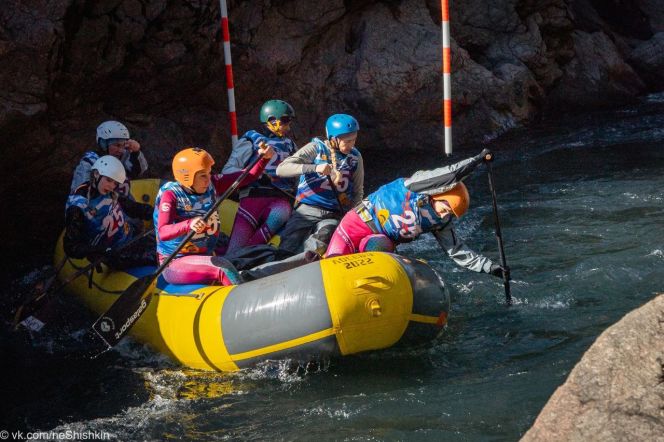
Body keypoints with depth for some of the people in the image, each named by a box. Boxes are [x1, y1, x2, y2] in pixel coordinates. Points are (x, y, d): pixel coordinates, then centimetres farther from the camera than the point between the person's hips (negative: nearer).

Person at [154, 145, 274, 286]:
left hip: (204, 257, 6)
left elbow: (249, 176, 7)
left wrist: (264, 158, -10)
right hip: (175, 265, -6)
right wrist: (189, 224, -46)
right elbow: (163, 232, -28)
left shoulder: (212, 185, 4)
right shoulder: (171, 195, -13)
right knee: (222, 267, -30)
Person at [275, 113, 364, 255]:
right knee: (287, 247, -26)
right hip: (307, 211, -1)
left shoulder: (355, 157, 9)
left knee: (319, 244, -31)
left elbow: (358, 192, 21)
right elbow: (281, 169, -11)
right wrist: (314, 168, -25)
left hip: (334, 215, 2)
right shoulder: (316, 148, 0)